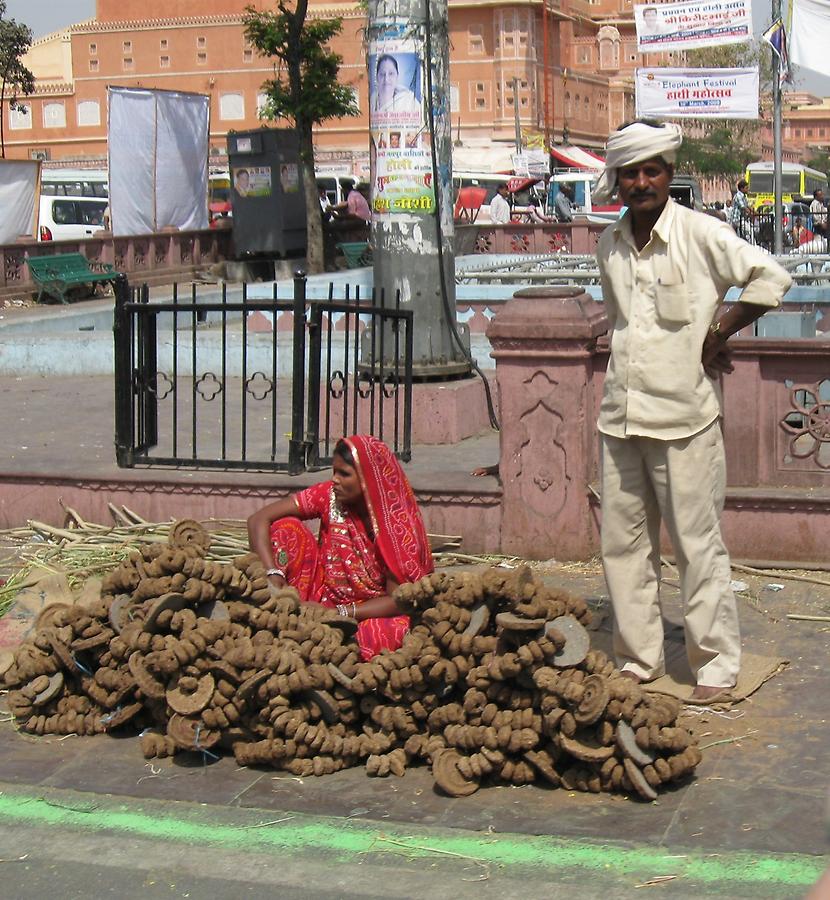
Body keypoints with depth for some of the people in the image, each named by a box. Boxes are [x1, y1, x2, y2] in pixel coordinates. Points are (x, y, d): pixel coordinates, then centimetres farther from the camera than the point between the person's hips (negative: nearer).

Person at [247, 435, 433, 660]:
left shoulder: (398, 523, -17)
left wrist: (339, 614, -28)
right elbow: (259, 519, -14)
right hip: (324, 596, 3)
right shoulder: (328, 495, -11)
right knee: (286, 528, -16)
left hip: (372, 610, -2)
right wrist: (273, 576, -28)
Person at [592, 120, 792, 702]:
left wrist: (719, 332, -7)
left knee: (698, 543, -1)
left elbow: (772, 277, -10)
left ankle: (717, 662, 11)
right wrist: (624, 384, 13)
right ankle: (638, 659, 22)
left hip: (685, 418, -6)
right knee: (624, 541, 10)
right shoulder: (610, 246, 10)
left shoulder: (700, 233, -7)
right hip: (621, 416, 6)